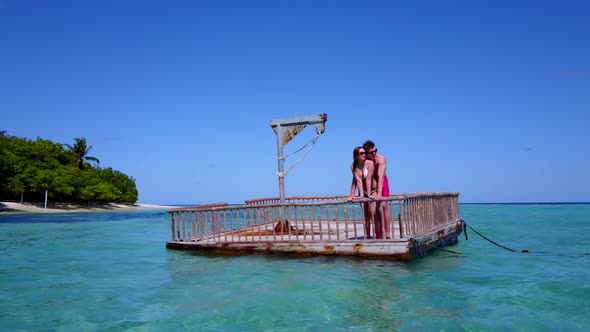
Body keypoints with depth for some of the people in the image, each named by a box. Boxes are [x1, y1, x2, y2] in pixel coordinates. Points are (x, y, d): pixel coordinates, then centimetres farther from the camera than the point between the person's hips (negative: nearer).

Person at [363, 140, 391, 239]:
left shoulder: (381, 159, -28)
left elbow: (380, 177, -36)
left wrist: (379, 194, -44)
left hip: (382, 182, -2)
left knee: (384, 206, -14)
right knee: (374, 209, -2)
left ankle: (388, 234, -12)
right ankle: (378, 235, 5)